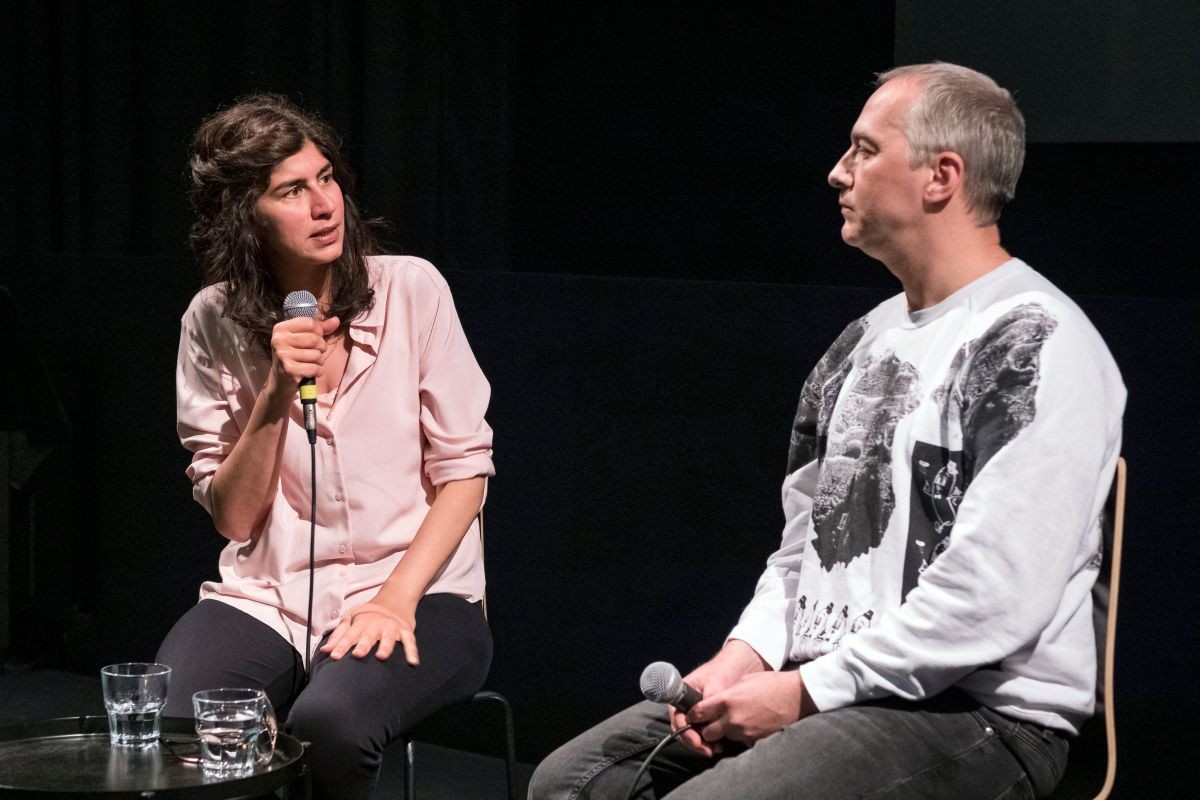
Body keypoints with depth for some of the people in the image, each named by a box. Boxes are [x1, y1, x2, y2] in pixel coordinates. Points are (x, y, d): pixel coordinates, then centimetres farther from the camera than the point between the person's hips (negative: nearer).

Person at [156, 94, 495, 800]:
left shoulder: (410, 289, -3)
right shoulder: (216, 321, 2)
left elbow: (463, 469, -3)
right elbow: (233, 517, 2)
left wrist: (396, 599, -16)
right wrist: (274, 395, -13)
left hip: (418, 593, -1)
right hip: (265, 599, 2)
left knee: (329, 723, -34)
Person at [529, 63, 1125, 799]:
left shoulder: (1037, 346, -13)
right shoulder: (868, 340, 17)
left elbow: (995, 597, -21)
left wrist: (807, 691, -16)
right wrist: (747, 653, 2)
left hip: (979, 715, -8)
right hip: (826, 690, 8)